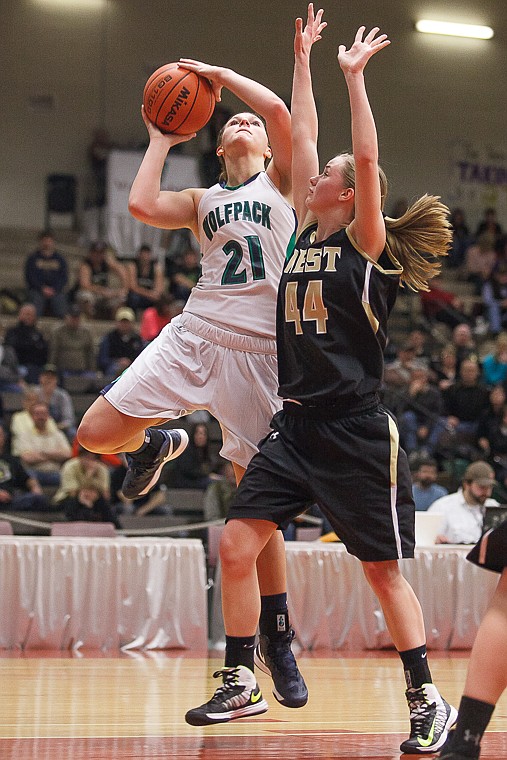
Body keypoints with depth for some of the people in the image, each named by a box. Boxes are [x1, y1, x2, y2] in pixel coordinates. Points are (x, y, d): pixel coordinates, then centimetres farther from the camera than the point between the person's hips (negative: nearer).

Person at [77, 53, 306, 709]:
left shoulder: (281, 181, 11)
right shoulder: (202, 200, 20)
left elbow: (278, 109, -7)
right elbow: (142, 205, 1)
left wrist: (217, 73, 5)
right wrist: (161, 138, 12)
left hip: (257, 349, -3)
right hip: (194, 334, 3)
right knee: (97, 432, -11)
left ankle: (278, 641, 10)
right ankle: (157, 445, 26)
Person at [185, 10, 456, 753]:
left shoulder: (368, 244, -5)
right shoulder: (308, 233, 12)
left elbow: (367, 159, -18)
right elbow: (301, 136, 14)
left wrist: (354, 76, -14)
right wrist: (302, 59, 17)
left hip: (355, 433, -7)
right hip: (296, 425, 7)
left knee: (384, 570, -1)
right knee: (236, 544, -1)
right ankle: (243, 684, 10)